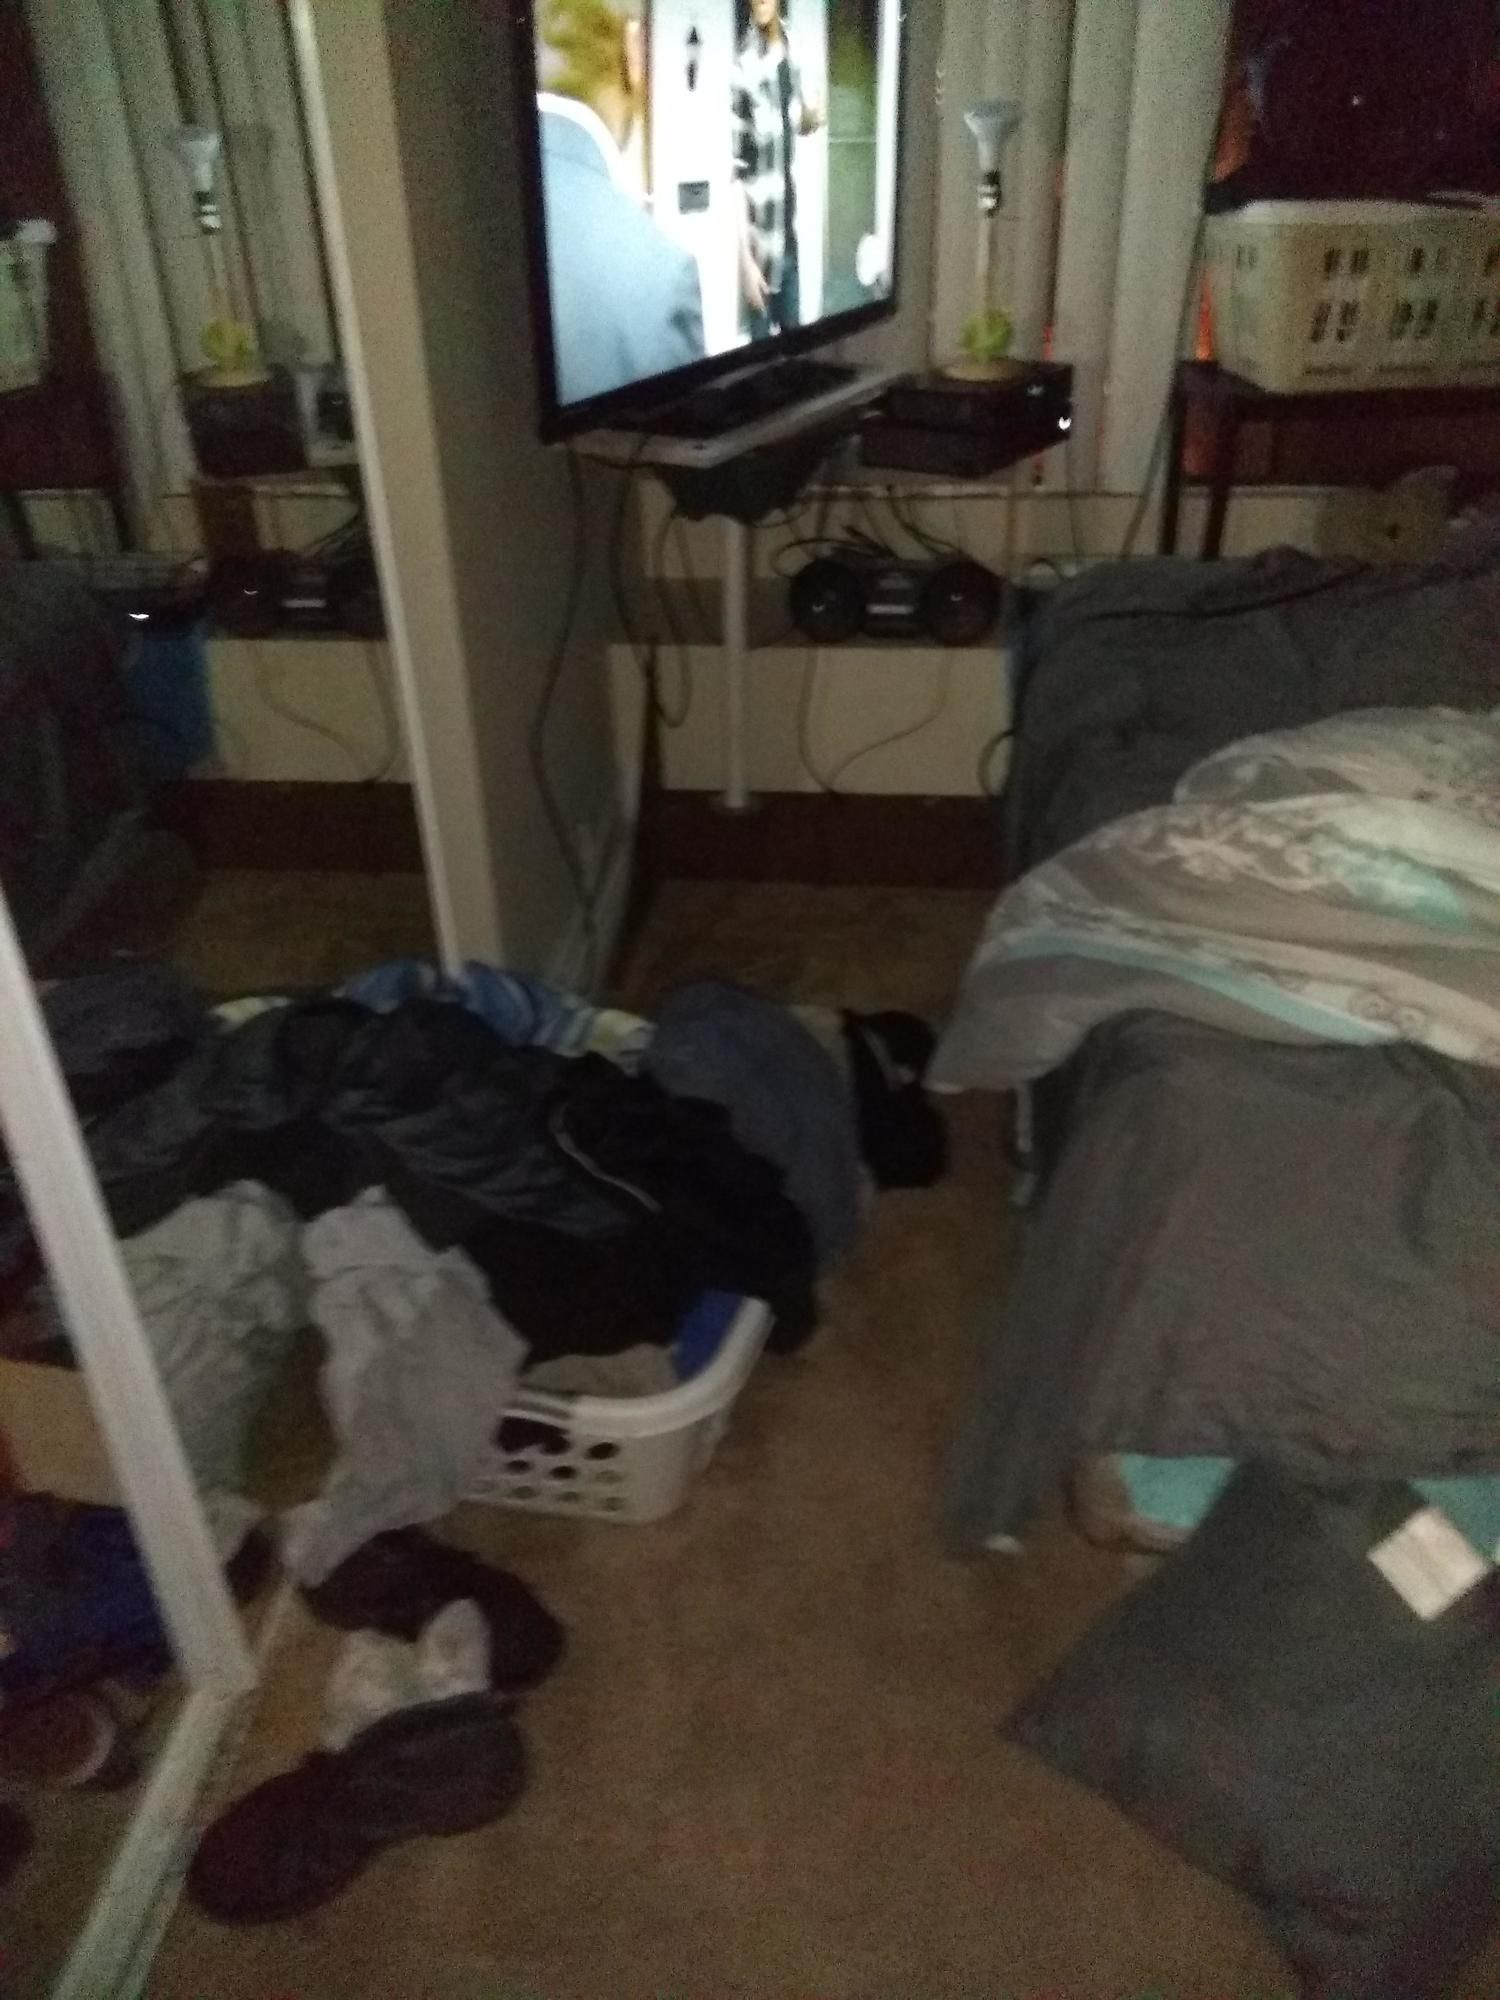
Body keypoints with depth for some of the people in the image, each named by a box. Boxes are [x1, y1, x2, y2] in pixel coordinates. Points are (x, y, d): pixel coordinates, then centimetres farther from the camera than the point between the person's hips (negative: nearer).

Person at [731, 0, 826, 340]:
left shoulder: (791, 52, 2)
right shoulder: (743, 68, -17)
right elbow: (733, 170, -18)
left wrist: (811, 120, -5)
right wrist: (745, 258, -21)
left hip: (790, 233, 6)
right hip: (760, 244, -6)